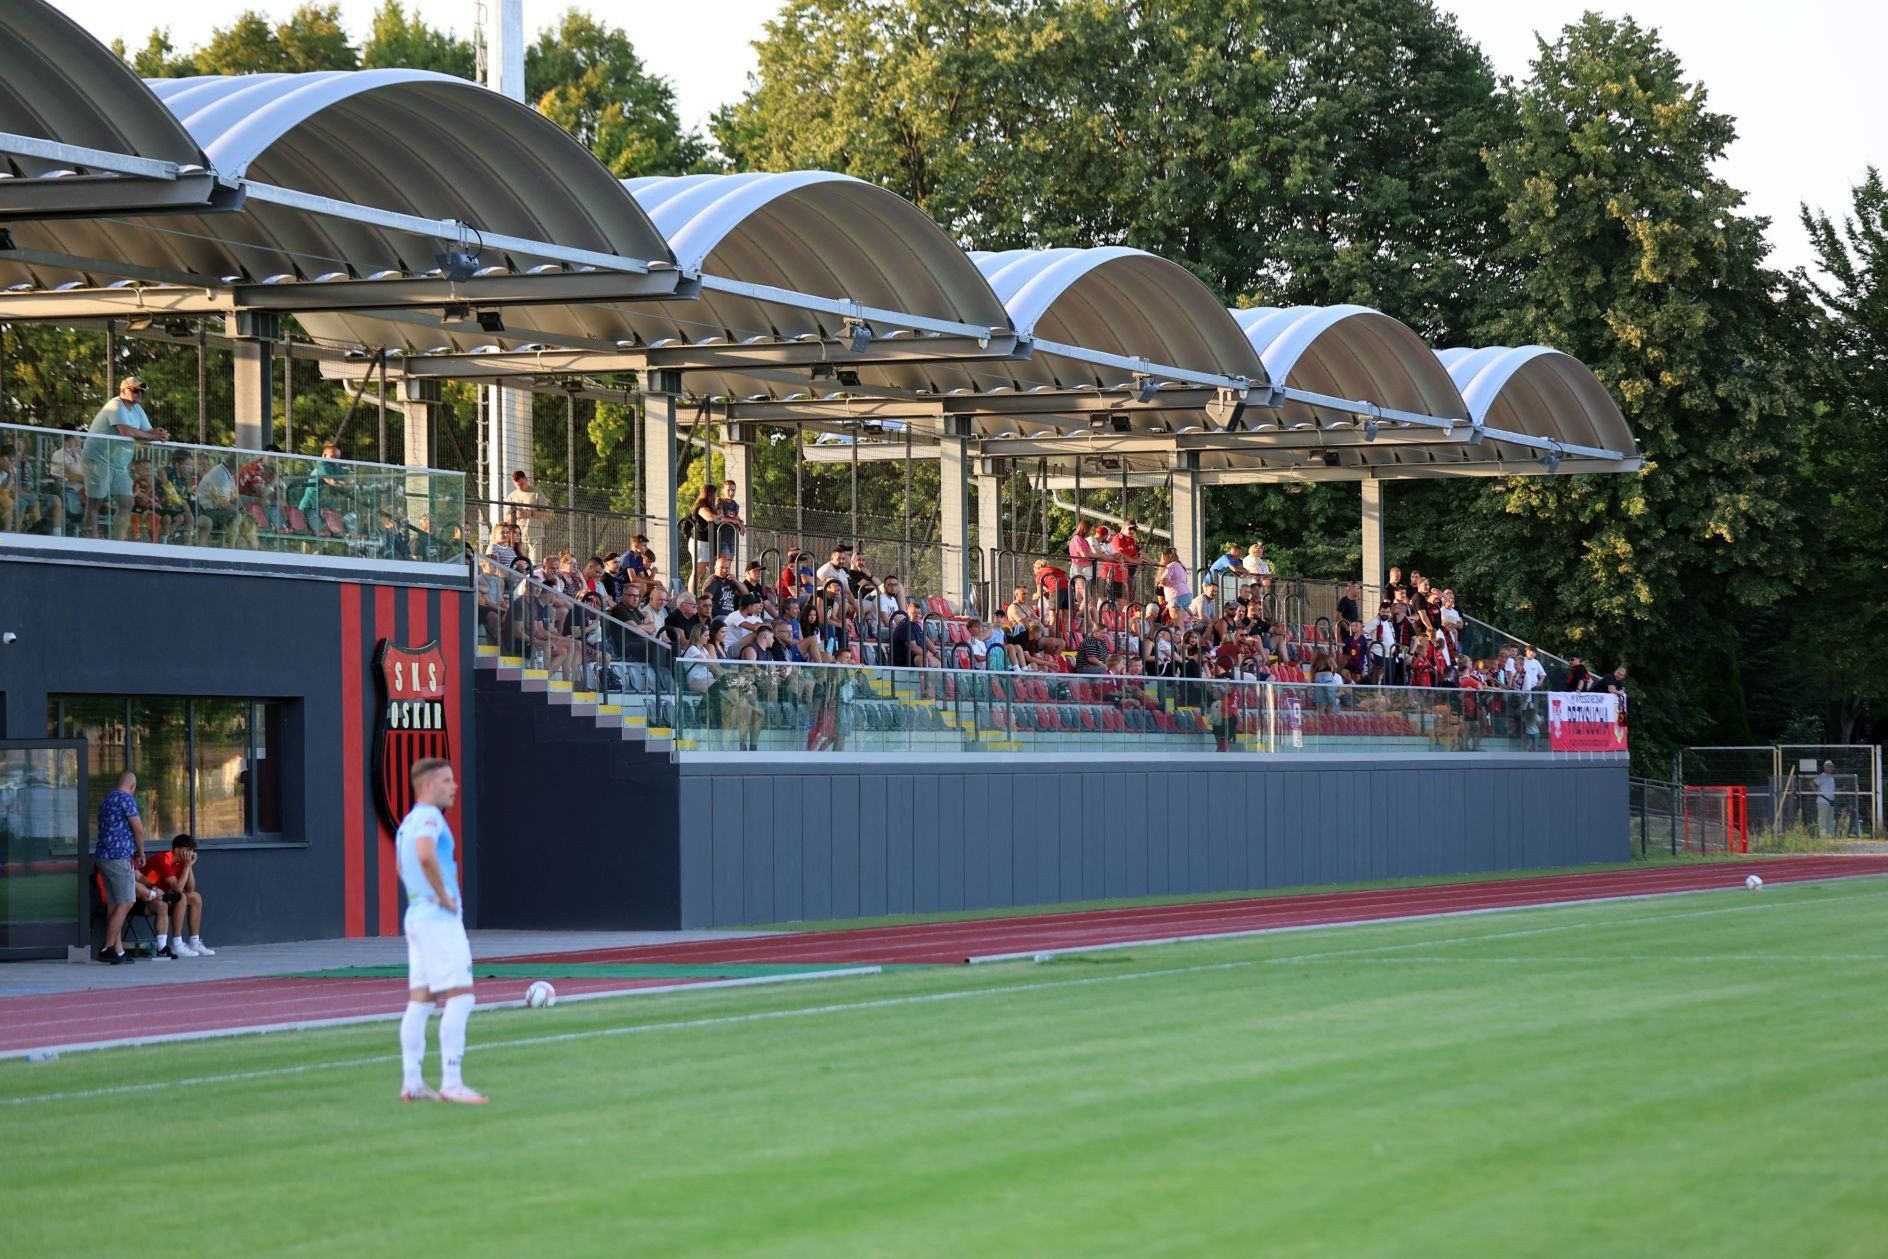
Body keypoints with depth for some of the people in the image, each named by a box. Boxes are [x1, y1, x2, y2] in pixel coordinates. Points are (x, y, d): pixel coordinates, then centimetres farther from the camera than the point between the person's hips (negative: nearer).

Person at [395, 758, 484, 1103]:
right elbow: (426, 855, -33)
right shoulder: (429, 817, -13)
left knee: (419, 1000, 8)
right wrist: (444, 896, -21)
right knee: (459, 998, -10)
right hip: (439, 919, -10)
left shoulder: (408, 822, 17)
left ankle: (412, 1083, 7)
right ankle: (450, 1083, -15)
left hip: (417, 916, 10)